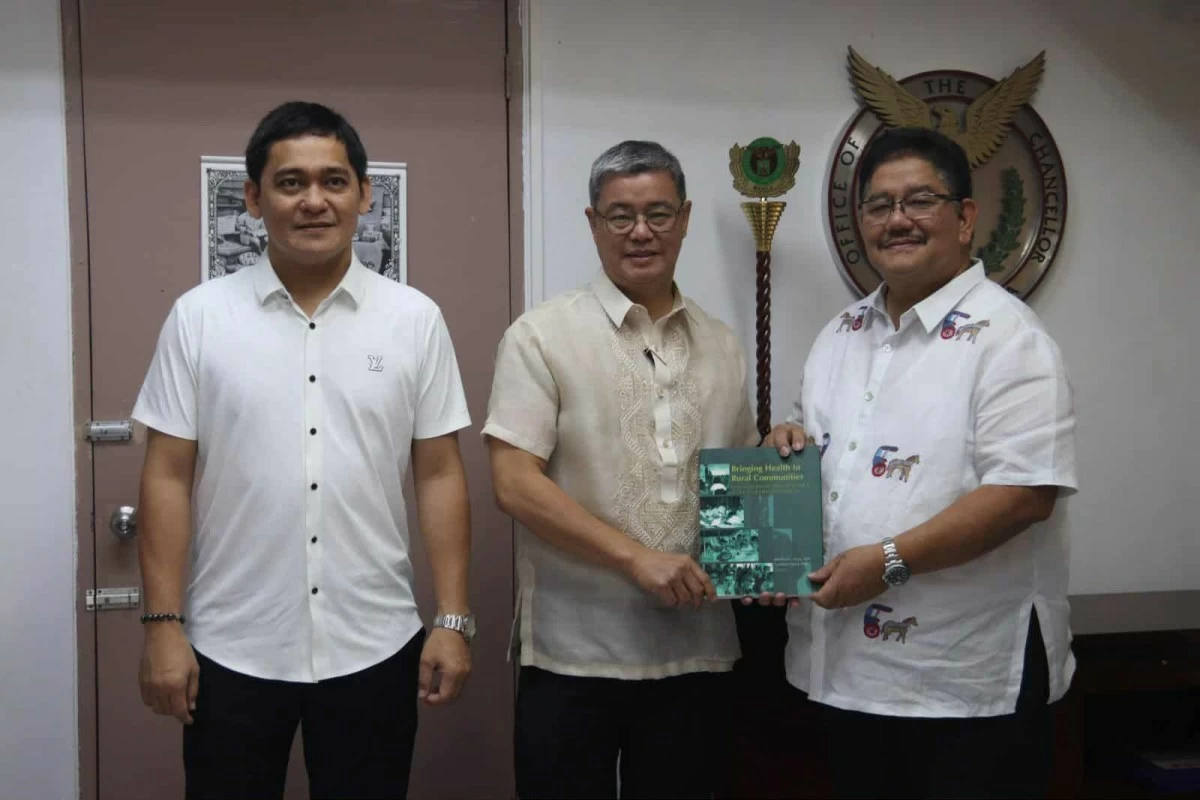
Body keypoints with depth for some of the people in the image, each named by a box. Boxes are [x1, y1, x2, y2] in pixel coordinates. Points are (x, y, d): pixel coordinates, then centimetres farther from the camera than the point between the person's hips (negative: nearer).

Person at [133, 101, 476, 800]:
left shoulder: (415, 319, -1)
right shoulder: (199, 317, -2)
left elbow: (440, 475, 1)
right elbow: (169, 478, -1)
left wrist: (453, 619, -2)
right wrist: (164, 624, -5)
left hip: (375, 648, 1)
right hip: (229, 650, 0)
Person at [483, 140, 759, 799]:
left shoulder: (721, 346, 10)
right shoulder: (542, 336, -6)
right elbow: (514, 483, -13)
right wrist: (636, 556, -18)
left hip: (694, 650, 4)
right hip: (574, 651, -4)